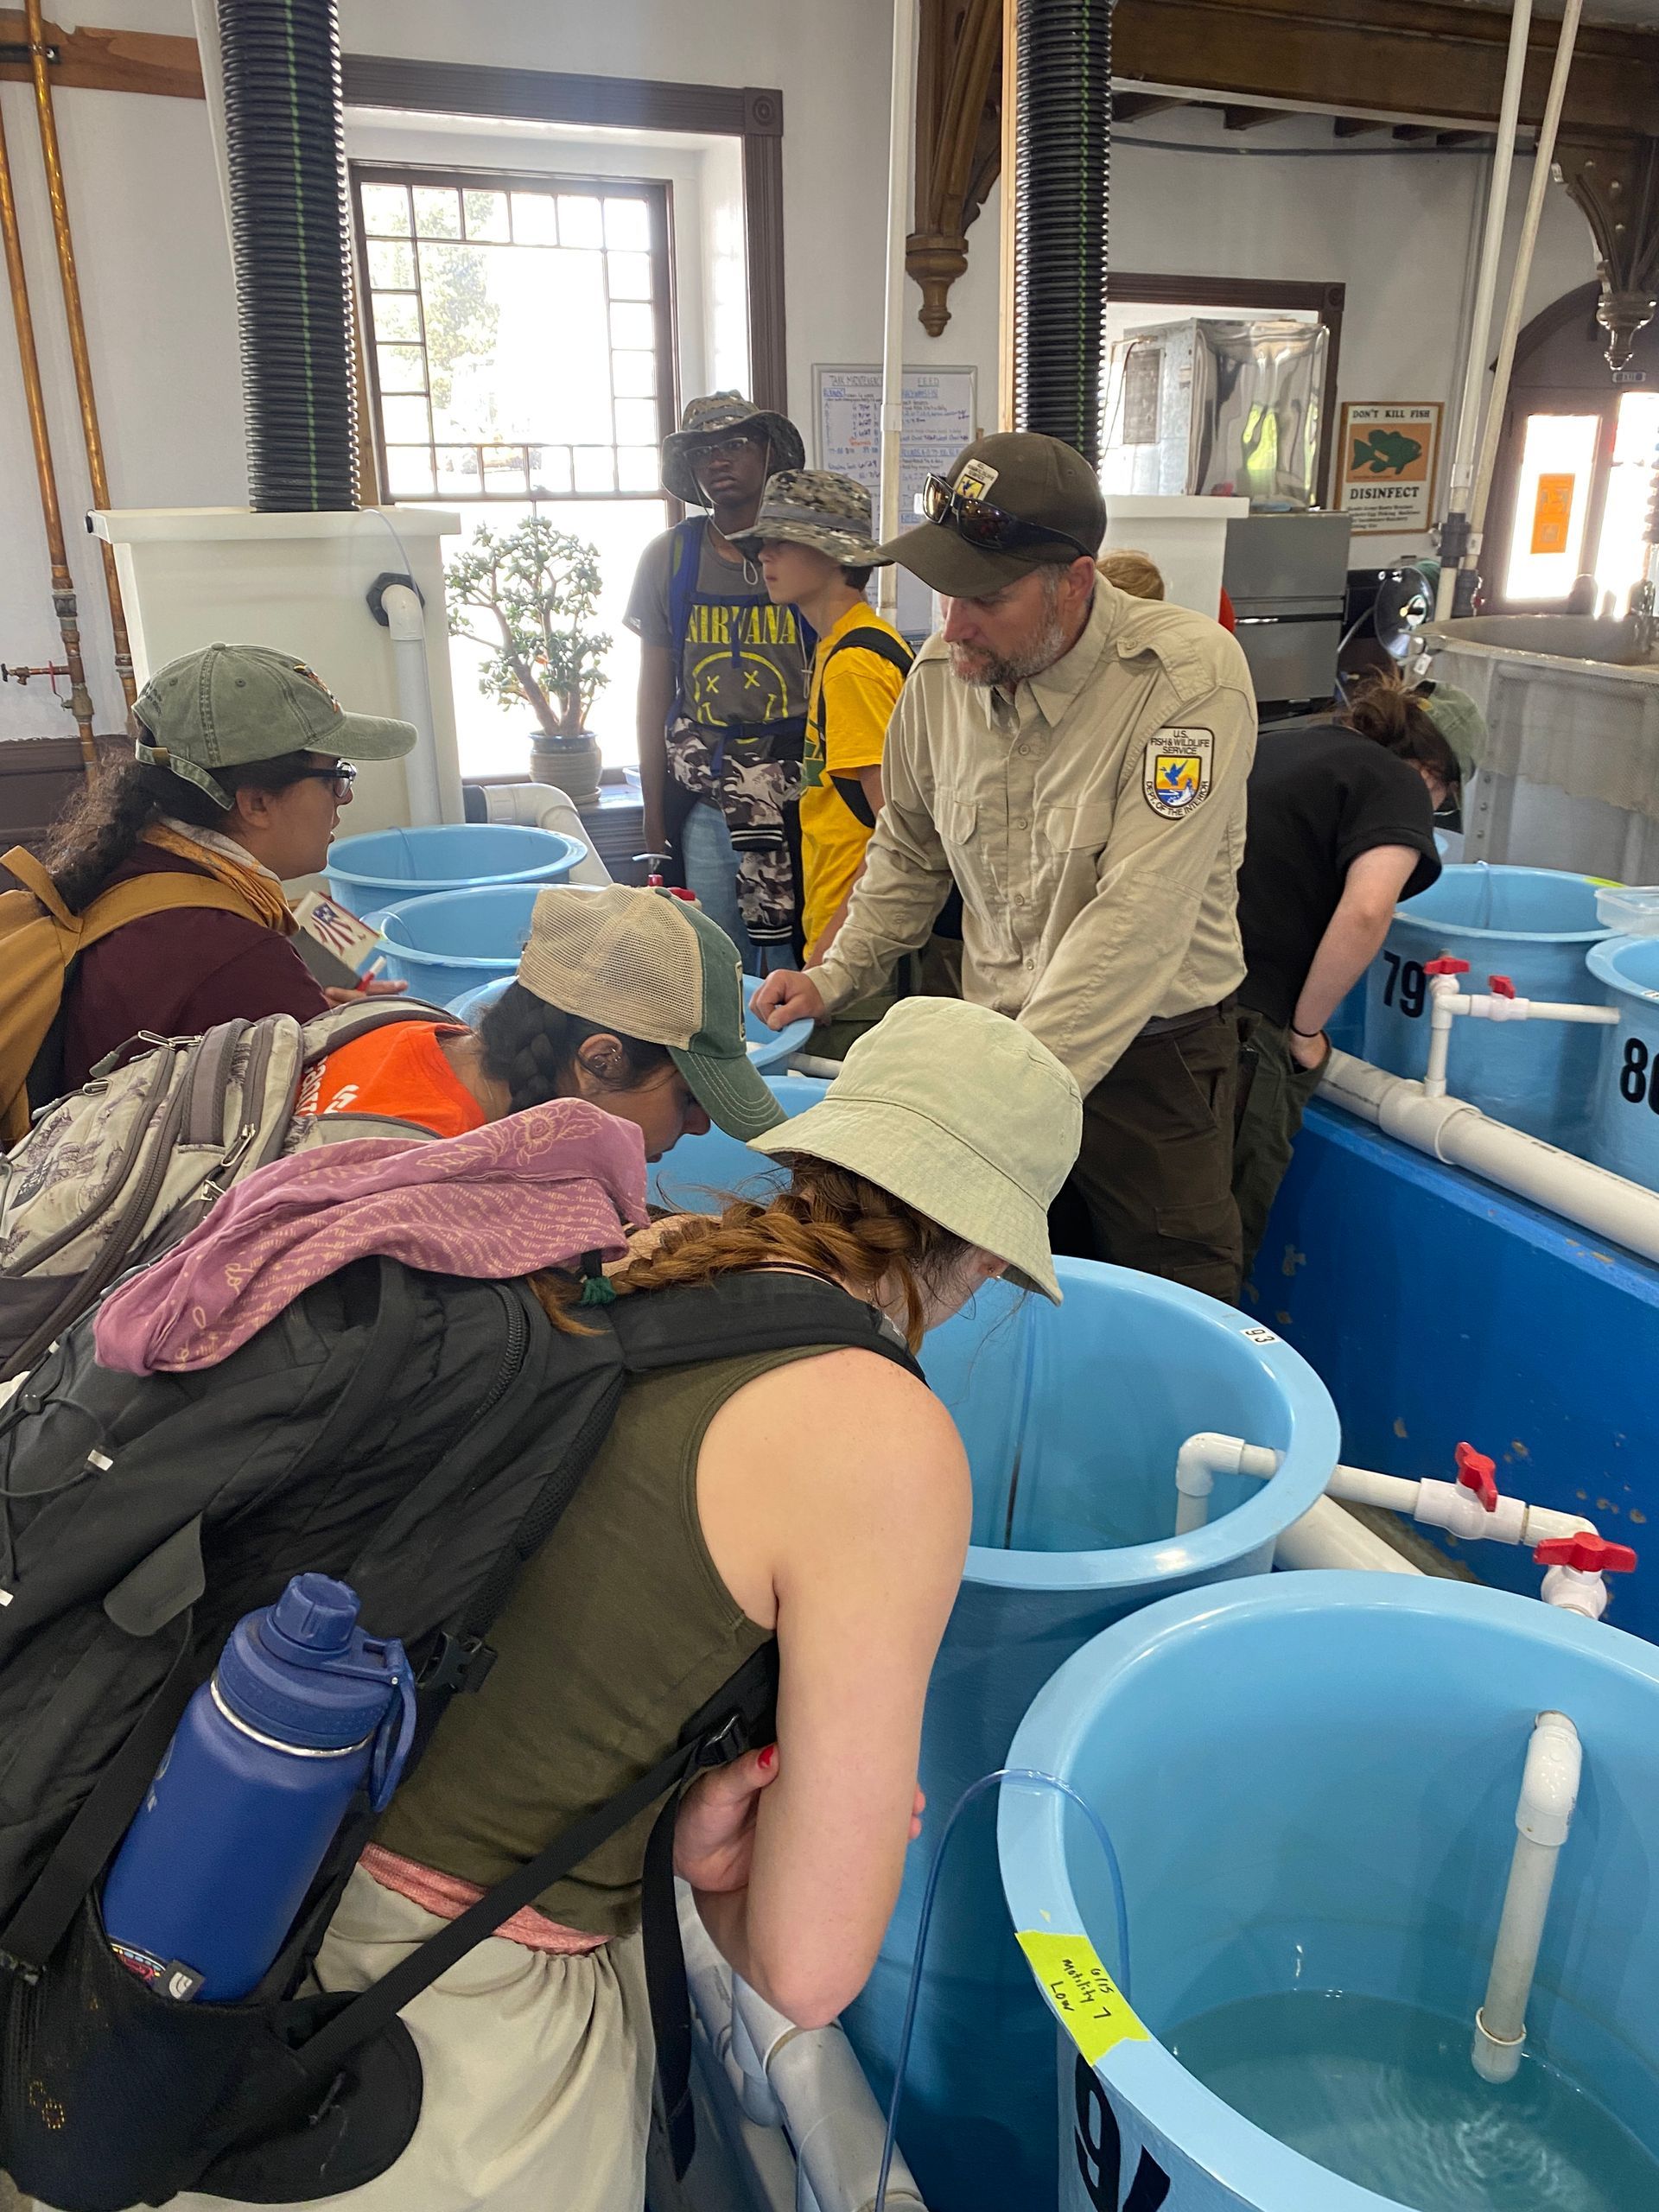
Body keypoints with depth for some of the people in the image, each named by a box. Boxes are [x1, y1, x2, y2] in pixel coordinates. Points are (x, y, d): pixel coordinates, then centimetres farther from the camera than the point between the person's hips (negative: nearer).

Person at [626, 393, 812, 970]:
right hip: (701, 792, 2)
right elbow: (655, 693, 10)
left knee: (793, 957, -2)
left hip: (796, 788, -1)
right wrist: (654, 811, 8)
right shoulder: (668, 558, 7)